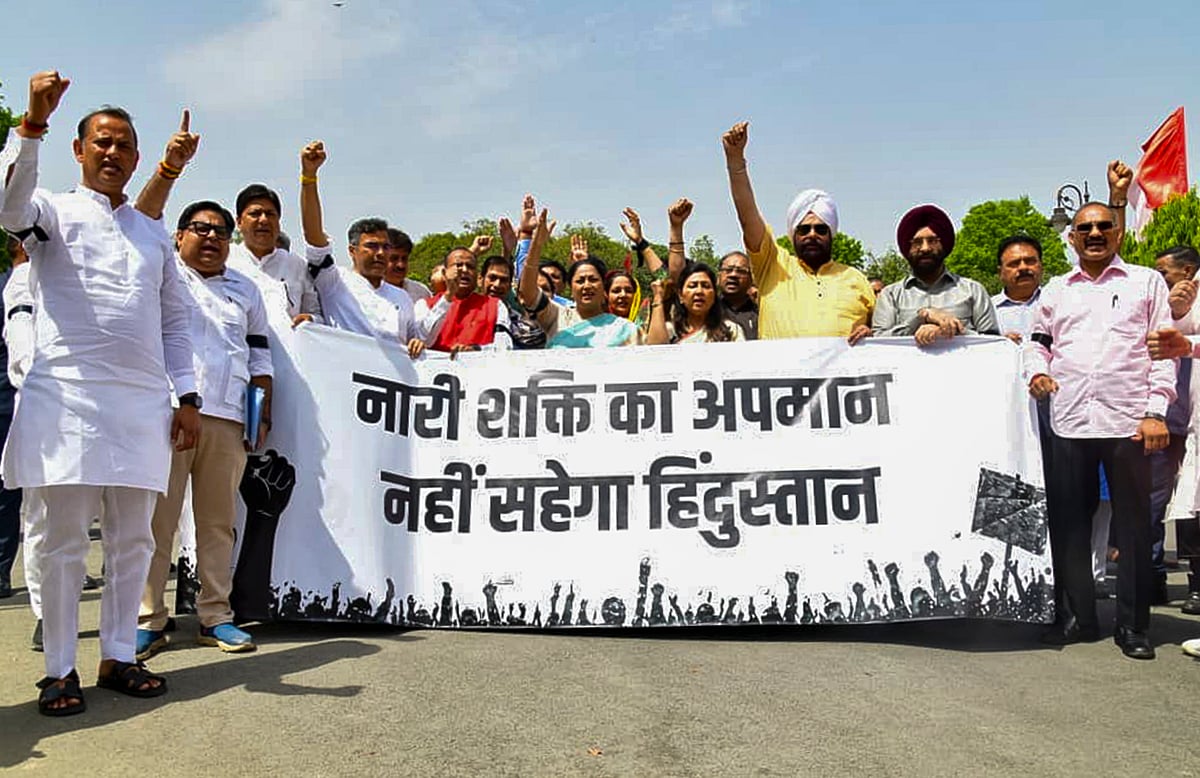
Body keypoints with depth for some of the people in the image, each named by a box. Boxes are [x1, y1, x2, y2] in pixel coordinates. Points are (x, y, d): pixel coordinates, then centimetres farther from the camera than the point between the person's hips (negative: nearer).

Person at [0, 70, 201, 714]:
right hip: (67, 396, -3)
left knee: (132, 539, 7)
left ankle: (119, 656, 18)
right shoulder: (53, 213, 9)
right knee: (63, 540, 1)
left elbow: (174, 320, 17)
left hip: (142, 401, 4)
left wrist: (187, 397, 9)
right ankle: (60, 669, 11)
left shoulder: (153, 234, 20)